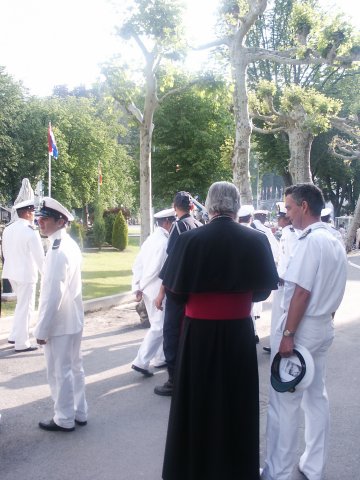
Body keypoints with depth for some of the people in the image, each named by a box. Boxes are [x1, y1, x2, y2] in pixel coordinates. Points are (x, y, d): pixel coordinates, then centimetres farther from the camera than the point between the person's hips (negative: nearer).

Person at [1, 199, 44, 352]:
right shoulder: (30, 231, -17)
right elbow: (39, 255, -15)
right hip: (26, 274, -8)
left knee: (21, 304, 22)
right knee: (25, 307, 1)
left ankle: (15, 336, 24)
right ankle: (22, 343, 7)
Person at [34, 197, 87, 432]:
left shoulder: (57, 250, -22)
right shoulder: (70, 244, 9)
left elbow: (53, 294, -24)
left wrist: (42, 328, -17)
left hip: (59, 322, -9)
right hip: (73, 319, 9)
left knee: (60, 372, 3)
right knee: (75, 367, 17)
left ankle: (64, 419, 15)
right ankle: (79, 413, 28)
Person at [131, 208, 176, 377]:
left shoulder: (151, 239, 11)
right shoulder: (164, 242, -16)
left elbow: (137, 265, 10)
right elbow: (155, 269, -21)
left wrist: (137, 287, 7)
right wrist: (141, 287, -10)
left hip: (149, 290, 9)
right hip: (158, 291, -9)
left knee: (159, 325, 19)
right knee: (159, 327, -3)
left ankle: (159, 358, 27)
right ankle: (141, 362, -4)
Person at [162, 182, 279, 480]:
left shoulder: (190, 240, -14)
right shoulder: (256, 240, -8)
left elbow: (175, 291, -8)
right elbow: (264, 289, 2)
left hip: (199, 332, -1)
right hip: (239, 332, 1)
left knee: (197, 399, 14)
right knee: (237, 400, 17)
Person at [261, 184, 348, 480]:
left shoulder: (311, 241, -18)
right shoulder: (335, 242, 9)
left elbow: (302, 292, -21)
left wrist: (287, 334, -19)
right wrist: (325, 321, 21)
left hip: (301, 328, -9)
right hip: (324, 328, 9)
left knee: (284, 402, 0)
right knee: (317, 397, 15)